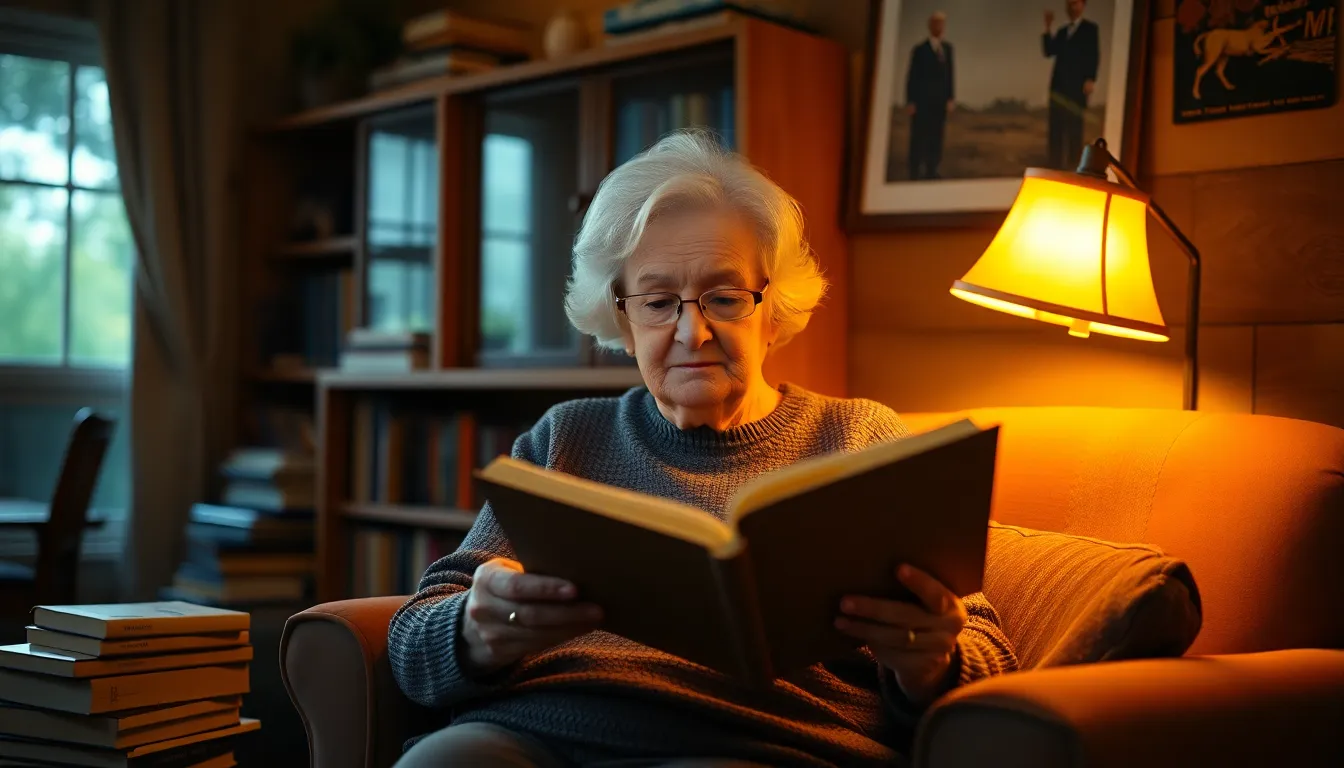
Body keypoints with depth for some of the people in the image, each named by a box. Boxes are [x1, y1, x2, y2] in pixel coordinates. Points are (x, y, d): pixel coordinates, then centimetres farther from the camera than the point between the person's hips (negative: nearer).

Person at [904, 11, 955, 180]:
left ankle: (931, 171, 7)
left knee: (936, 138, 2)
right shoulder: (919, 50, -1)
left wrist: (951, 98, 5)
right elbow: (912, 77, -3)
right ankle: (915, 173, -2)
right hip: (922, 101, -4)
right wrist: (910, 102, -10)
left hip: (940, 102, 4)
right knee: (919, 139, -4)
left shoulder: (947, 48, 13)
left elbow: (949, 75, 13)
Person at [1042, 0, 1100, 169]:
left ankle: (1074, 165, -11)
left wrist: (1090, 80, -16)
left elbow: (1094, 56, -3)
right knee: (1056, 126, -1)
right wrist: (1048, 28, 1)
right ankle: (1056, 165, -2)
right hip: (1059, 84, 5)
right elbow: (1049, 51, 10)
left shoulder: (1090, 28, 6)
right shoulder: (1062, 31, 22)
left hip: (1077, 85, -5)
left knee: (1074, 125, -9)